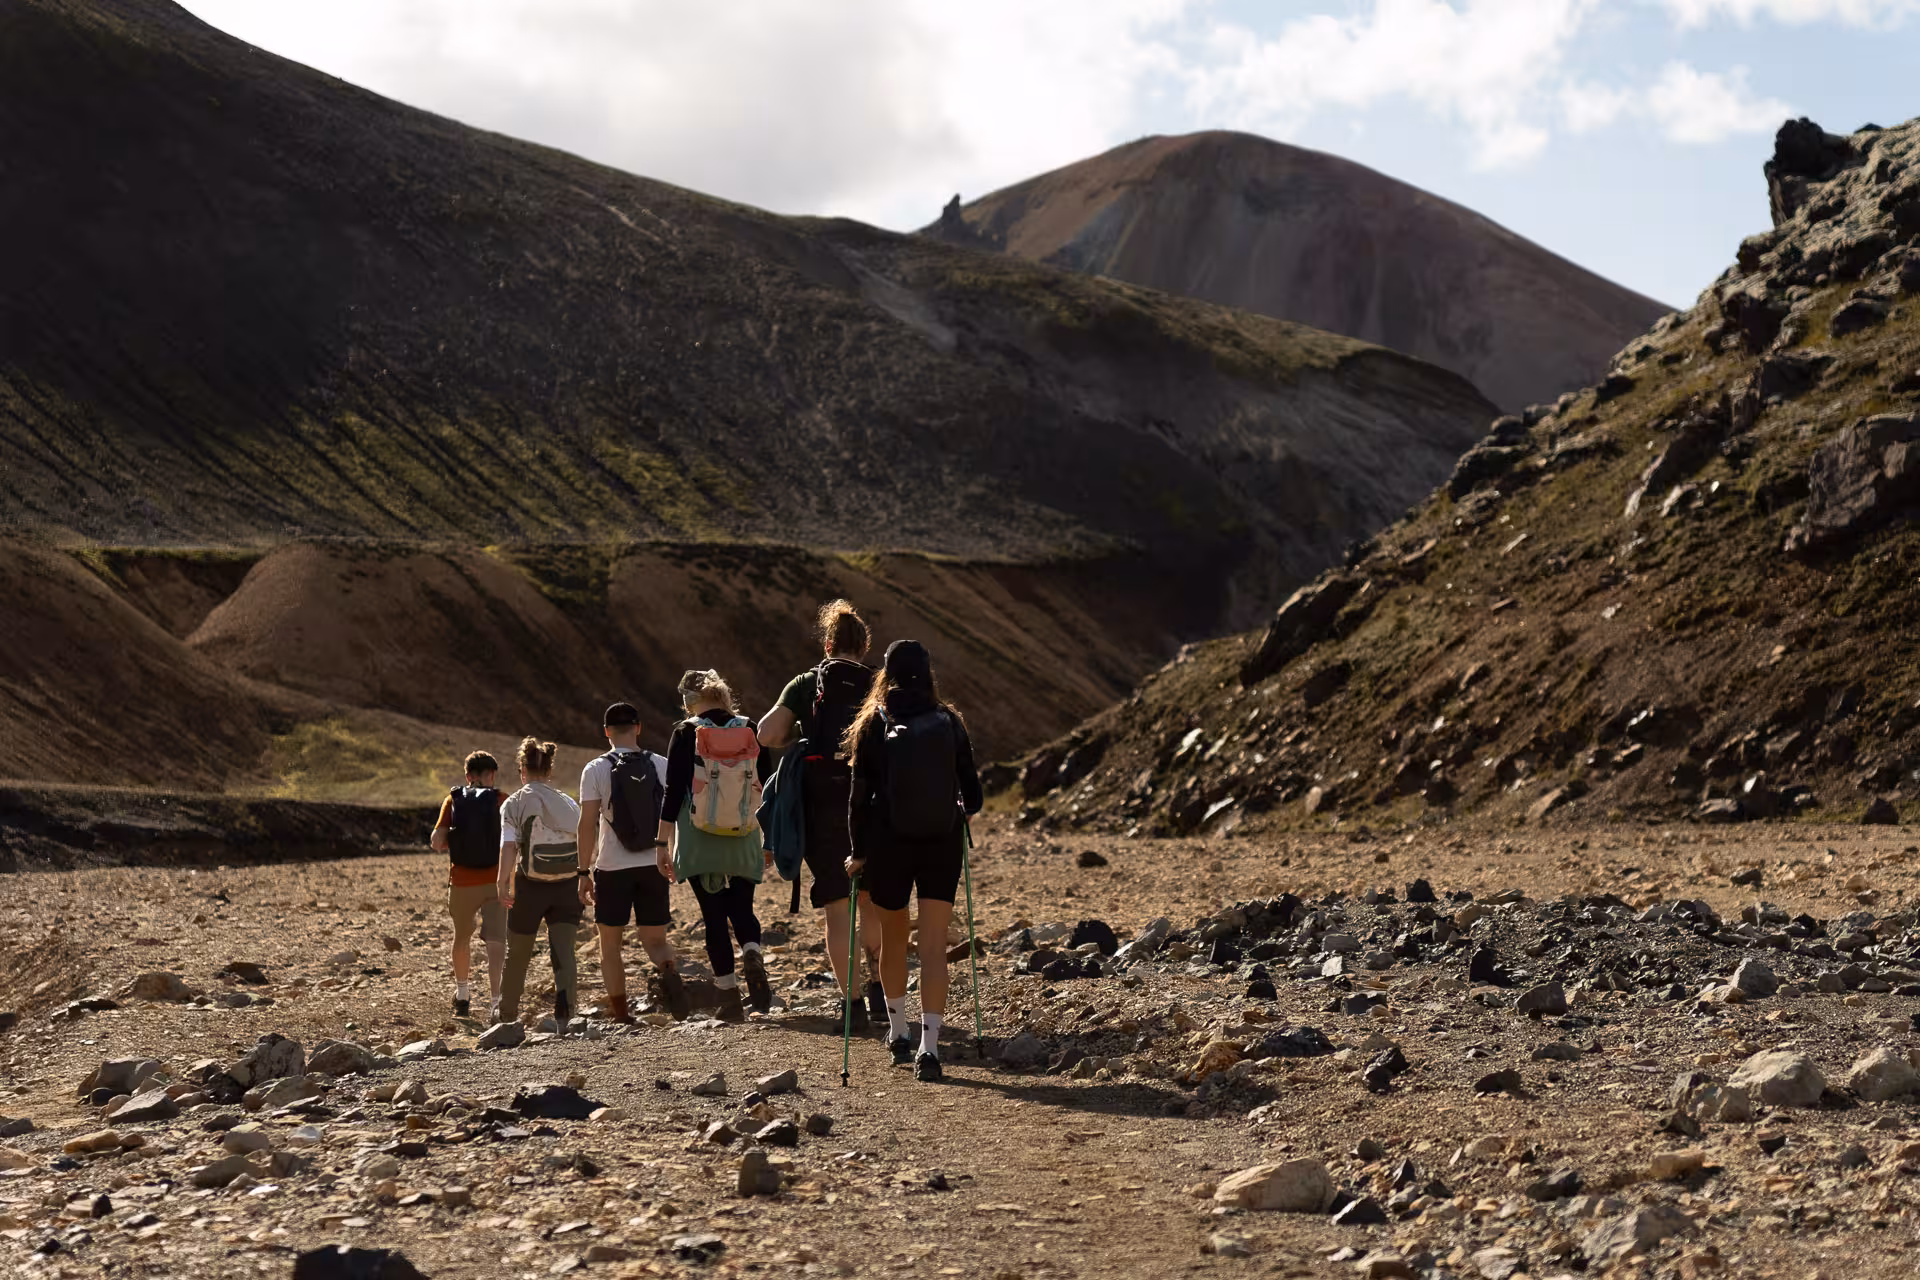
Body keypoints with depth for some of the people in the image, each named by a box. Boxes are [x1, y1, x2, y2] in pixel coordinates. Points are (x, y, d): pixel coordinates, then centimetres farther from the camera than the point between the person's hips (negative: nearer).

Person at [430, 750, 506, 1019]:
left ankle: (462, 996, 37)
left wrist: (451, 843, 13)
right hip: (495, 882, -2)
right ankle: (496, 1003, -15)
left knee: (462, 937, 22)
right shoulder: (501, 801, -2)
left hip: (462, 882, 2)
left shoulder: (453, 800, 1)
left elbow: (436, 840, -7)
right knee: (496, 944, -4)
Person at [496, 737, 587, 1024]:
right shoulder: (568, 803, 8)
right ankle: (564, 1008, -27)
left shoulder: (514, 803, 0)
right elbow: (585, 844, 0)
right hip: (567, 886, 1)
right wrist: (586, 879, 6)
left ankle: (508, 1015, 30)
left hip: (531, 885, -1)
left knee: (517, 953, 15)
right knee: (562, 949, -4)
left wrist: (504, 884, -17)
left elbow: (509, 845, -13)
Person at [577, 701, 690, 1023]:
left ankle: (620, 1013, 7)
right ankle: (670, 971, -23)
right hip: (654, 867, 2)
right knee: (655, 939, 10)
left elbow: (587, 824, -7)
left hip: (612, 868, -2)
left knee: (609, 942, 12)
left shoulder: (596, 769, -4)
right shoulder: (661, 766, 3)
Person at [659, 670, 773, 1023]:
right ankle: (753, 955, -17)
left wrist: (664, 842, -1)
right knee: (742, 909, 14)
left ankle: (730, 997, 3)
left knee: (714, 917, 5)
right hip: (744, 843, 2)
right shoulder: (750, 732, 3)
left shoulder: (685, 733, -5)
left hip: (699, 843, -2)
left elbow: (673, 791, -7)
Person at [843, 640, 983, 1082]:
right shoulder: (948, 722, -1)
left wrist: (858, 850, 4)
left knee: (893, 939, 19)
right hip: (942, 844, 0)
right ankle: (929, 1047, -12)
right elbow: (971, 789, 6)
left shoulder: (874, 726, -5)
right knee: (934, 946, -2)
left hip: (888, 845, 0)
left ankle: (897, 1033, 30)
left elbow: (860, 793, -5)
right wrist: (964, 810, 28)